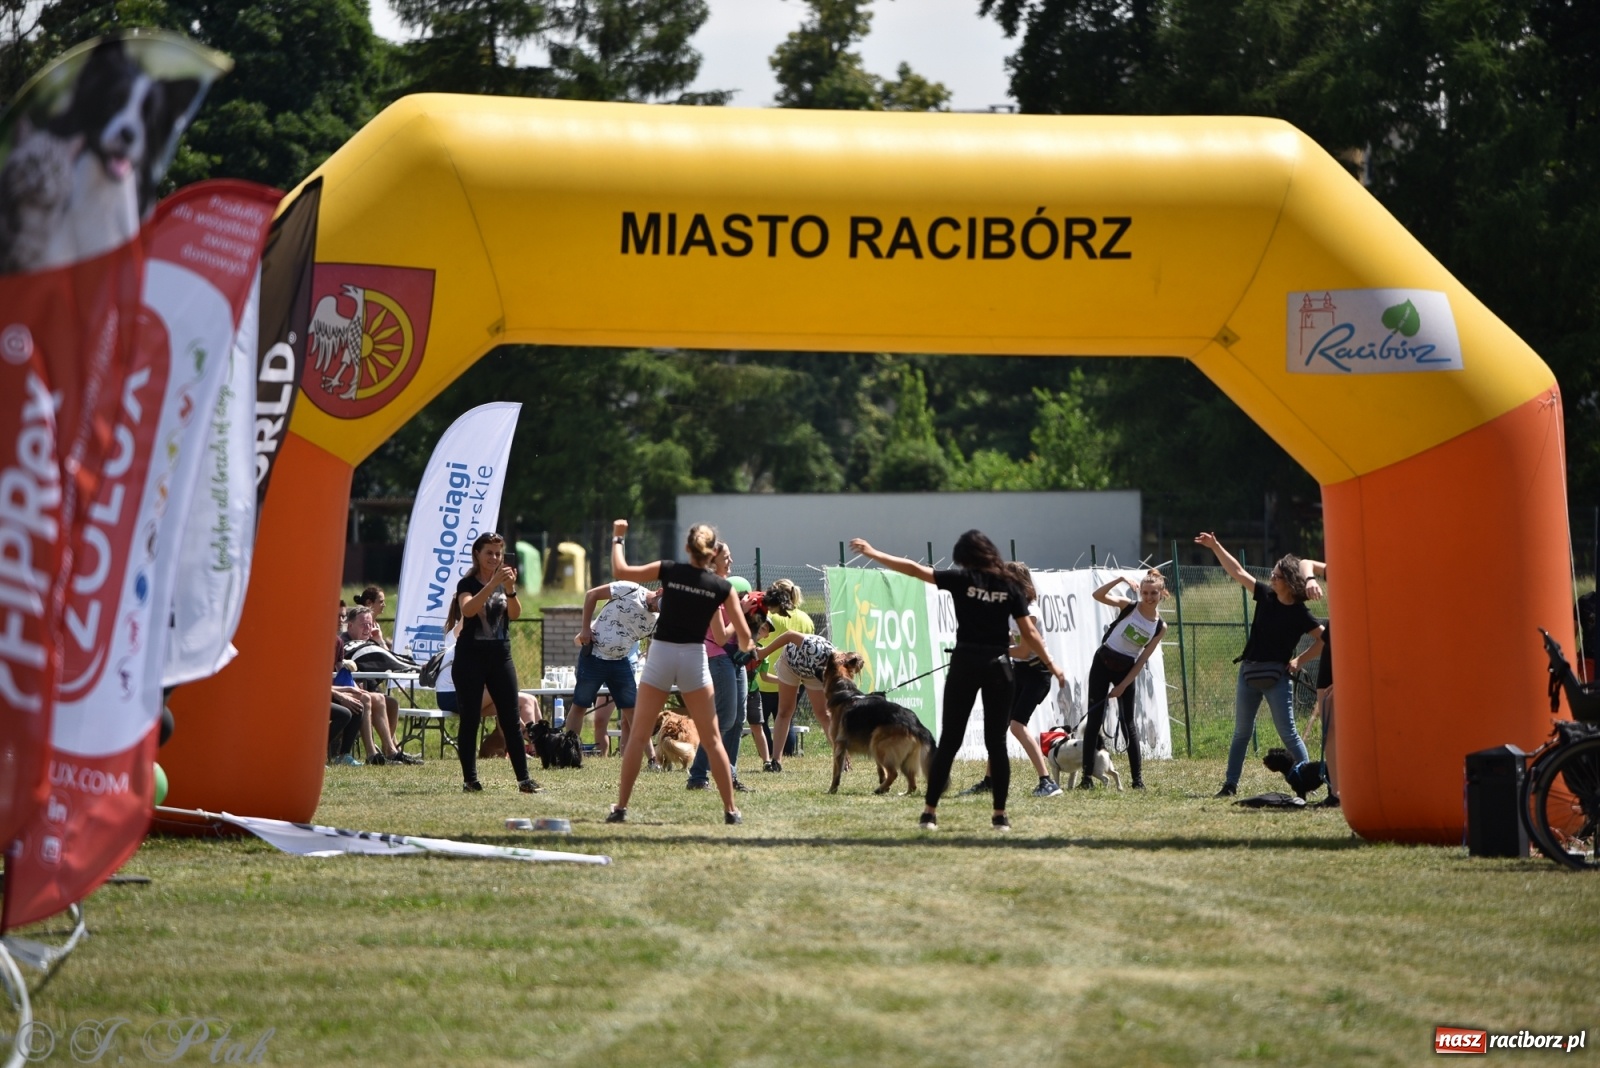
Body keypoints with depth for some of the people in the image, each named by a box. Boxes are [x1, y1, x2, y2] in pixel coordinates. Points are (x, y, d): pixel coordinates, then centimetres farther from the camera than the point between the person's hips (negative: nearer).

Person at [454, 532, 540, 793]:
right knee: (469, 721, -2)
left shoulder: (505, 581, 10)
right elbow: (468, 609, -23)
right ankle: (470, 779, 2)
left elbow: (515, 614, -7)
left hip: (500, 656, 3)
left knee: (511, 720, -1)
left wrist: (510, 589, -25)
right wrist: (493, 583, -32)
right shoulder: (467, 583, -1)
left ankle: (523, 778, -3)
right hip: (471, 657, -3)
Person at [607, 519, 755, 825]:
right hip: (694, 658, 0)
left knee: (638, 734, 7)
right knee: (712, 739, 8)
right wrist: (745, 650, 22)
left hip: (660, 654, 0)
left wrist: (618, 538, 16)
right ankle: (731, 810, 7)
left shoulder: (669, 570, -2)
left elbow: (620, 570, 1)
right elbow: (743, 634, -1)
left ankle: (621, 807, 4)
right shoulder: (722, 586, -1)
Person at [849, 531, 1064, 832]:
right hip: (999, 665, 1)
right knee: (996, 742, 6)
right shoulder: (1009, 587, 3)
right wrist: (1052, 664, 12)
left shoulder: (961, 580, -1)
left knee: (949, 740, 4)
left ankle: (930, 811, 3)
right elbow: (1029, 633, 2)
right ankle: (1000, 815, 4)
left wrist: (873, 553, 5)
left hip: (965, 663, -1)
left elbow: (915, 569, -2)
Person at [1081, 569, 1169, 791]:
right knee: (1094, 719, -3)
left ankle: (1138, 778, 4)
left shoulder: (1160, 627, -4)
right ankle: (1087, 777, -2)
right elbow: (1098, 595, -22)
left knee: (1128, 721, 0)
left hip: (1126, 670, 1)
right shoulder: (1128, 607, -9)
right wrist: (1121, 579, -33)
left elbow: (1142, 660, -5)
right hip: (1102, 664, -1)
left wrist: (1122, 686, -9)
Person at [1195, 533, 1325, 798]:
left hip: (1276, 675, -5)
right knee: (1241, 732, 9)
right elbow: (1238, 572, 10)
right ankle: (1230, 785, 13)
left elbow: (1323, 640, -5)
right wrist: (1215, 547, 8)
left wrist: (1299, 660, -9)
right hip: (1248, 671, 5)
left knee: (1288, 733, -8)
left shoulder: (1300, 613, -8)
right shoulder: (1266, 595, 5)